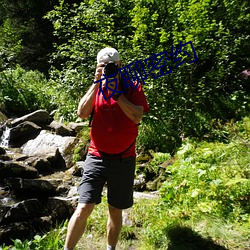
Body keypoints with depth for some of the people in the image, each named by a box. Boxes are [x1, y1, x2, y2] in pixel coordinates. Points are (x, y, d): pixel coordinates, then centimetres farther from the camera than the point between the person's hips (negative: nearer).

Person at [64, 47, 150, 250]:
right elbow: (82, 113, -10)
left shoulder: (133, 88, 0)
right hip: (97, 157, 1)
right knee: (83, 209, -9)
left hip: (124, 159, 0)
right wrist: (97, 83, -13)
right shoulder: (96, 88, 6)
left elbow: (137, 117, -16)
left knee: (116, 211, 13)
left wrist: (115, 91, -17)